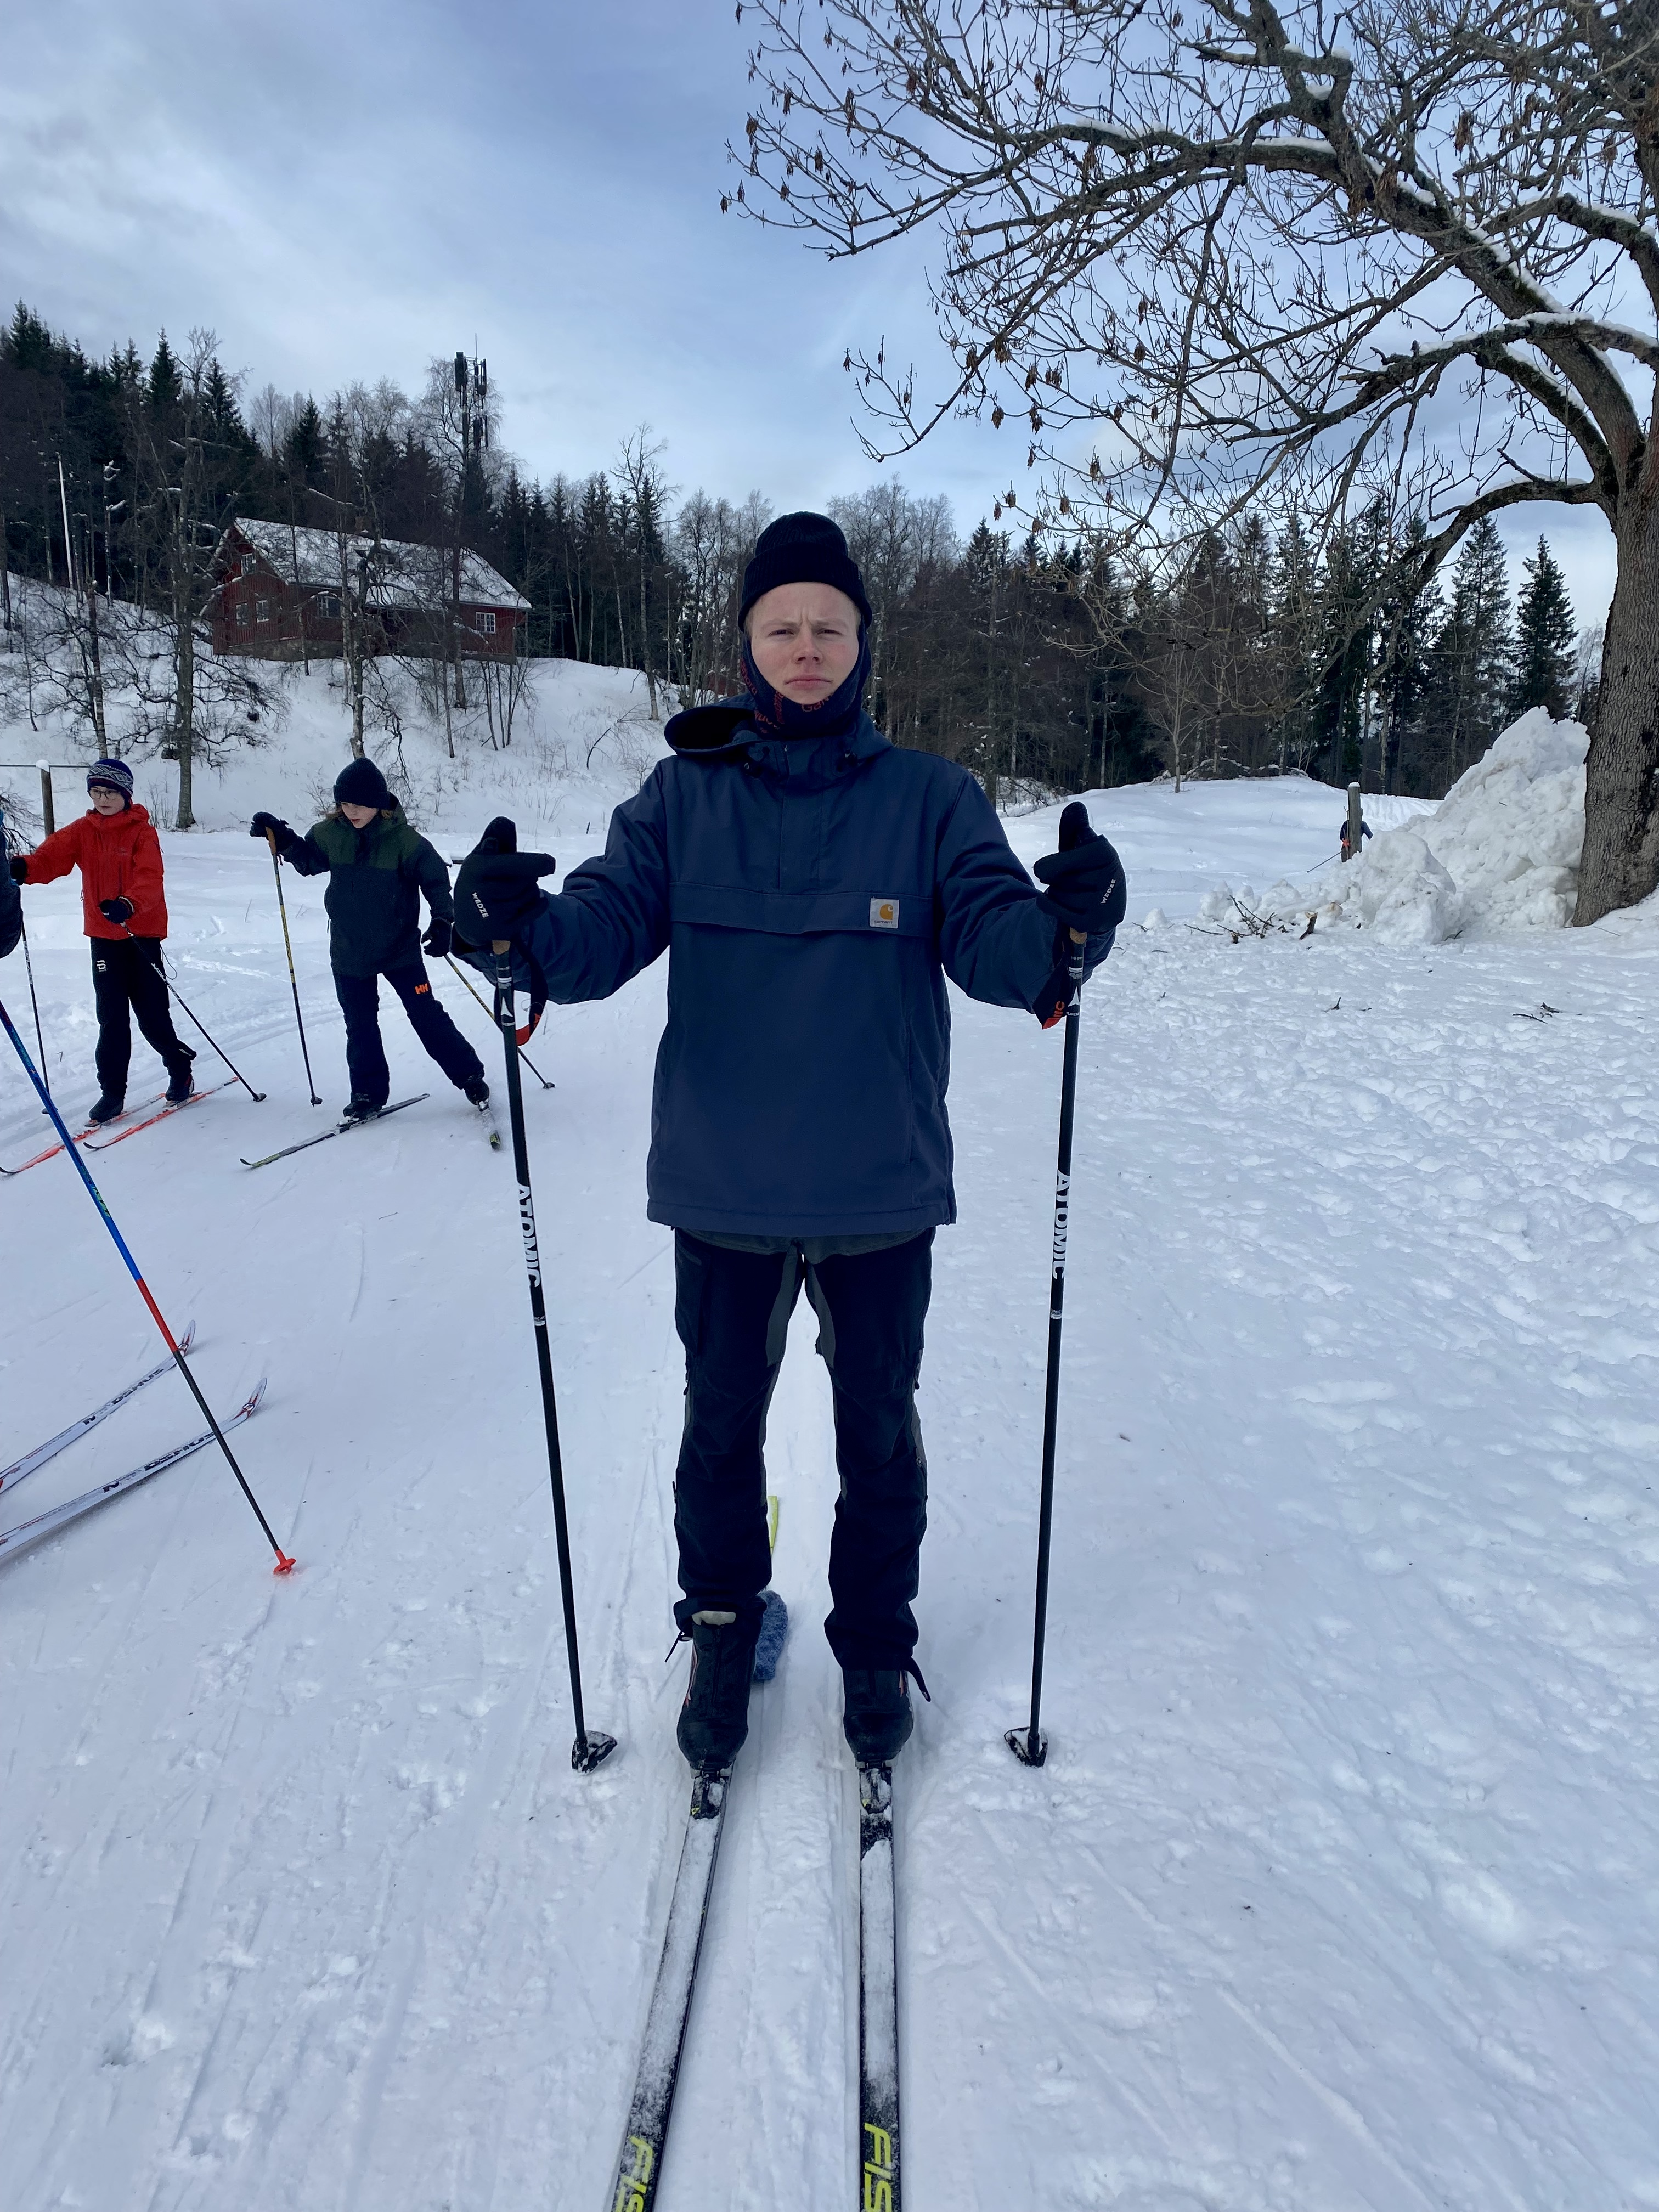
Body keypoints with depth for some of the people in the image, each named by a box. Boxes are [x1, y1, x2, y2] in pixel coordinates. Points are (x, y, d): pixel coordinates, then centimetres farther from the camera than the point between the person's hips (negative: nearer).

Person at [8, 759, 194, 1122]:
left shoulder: (142, 832, -6)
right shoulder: (82, 831, 7)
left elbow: (150, 878, -20)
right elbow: (52, 855, -8)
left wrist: (128, 905, -39)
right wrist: (23, 868, -30)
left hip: (141, 932, -4)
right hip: (103, 935, 4)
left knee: (152, 1016, -1)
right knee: (112, 1017, 4)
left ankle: (180, 1071, 22)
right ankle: (112, 1092, 10)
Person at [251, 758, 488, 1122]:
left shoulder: (403, 839, -17)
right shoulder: (330, 834, -4)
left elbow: (436, 880, -12)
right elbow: (309, 861, 14)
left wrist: (442, 921, -25)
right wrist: (282, 838, -1)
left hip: (399, 948, -4)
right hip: (348, 952, 4)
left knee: (427, 1016, 1)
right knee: (360, 1025, 11)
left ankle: (470, 1076, 14)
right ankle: (368, 1093, 23)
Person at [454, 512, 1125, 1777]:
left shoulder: (931, 797, -3)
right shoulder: (684, 796, 0)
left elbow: (989, 937, -12)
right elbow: (610, 924, -9)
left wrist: (1061, 929, -34)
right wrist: (523, 931, -30)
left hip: (880, 1194, 0)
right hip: (722, 1192, 1)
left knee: (878, 1431, 16)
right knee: (721, 1424, 18)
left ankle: (877, 1644, 40)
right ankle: (722, 1629, 42)